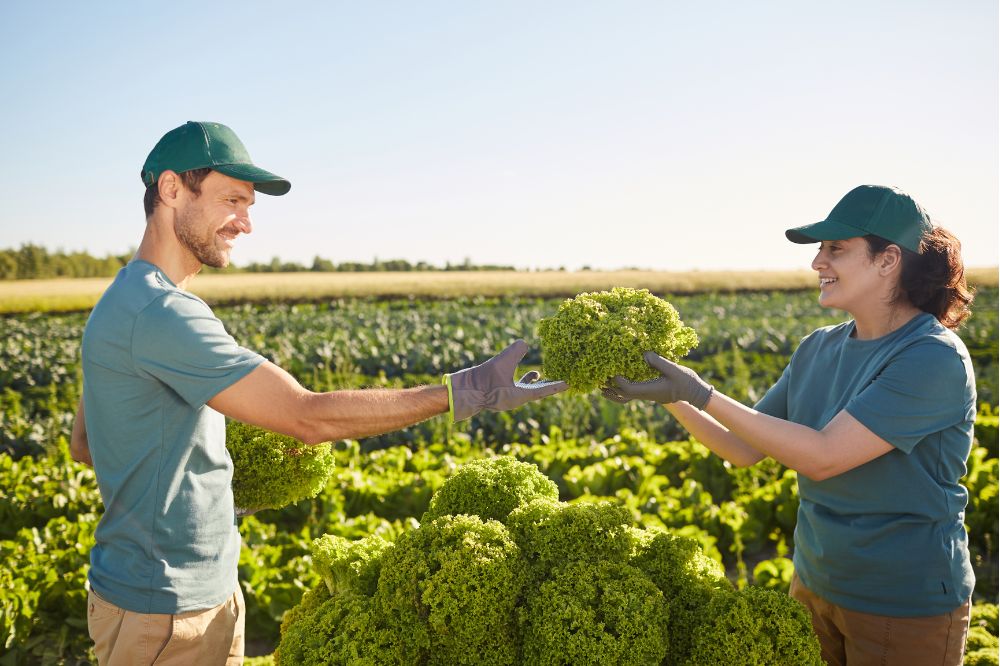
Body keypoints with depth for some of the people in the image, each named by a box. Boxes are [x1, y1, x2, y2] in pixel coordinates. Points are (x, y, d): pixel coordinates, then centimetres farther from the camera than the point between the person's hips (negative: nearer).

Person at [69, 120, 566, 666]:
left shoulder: (129, 301, 9)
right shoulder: (159, 312, -25)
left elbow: (83, 444, 14)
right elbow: (309, 416, -30)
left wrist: (218, 465, 8)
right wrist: (469, 391, -28)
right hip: (163, 617, -9)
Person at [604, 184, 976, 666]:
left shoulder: (935, 358, -20)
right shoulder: (817, 349, 1)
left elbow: (823, 457, -27)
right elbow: (743, 449, 2)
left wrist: (701, 393, -27)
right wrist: (674, 399, -12)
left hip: (907, 608, -6)